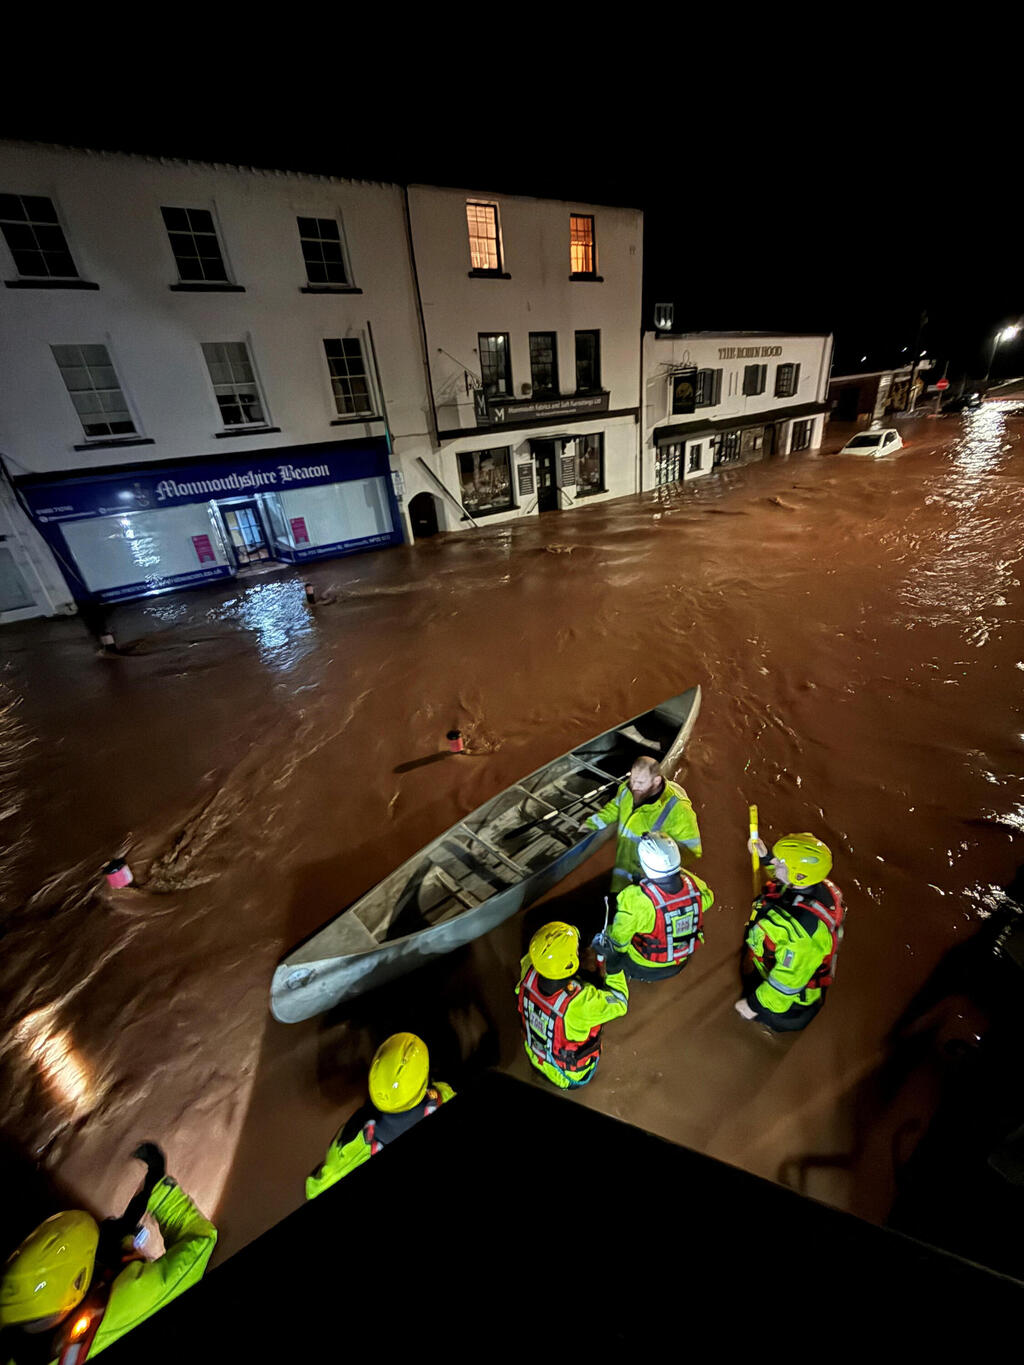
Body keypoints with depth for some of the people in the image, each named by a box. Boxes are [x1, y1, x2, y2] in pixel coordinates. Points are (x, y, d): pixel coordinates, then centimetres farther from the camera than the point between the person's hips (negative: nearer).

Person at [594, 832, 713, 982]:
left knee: (600, 941, 17)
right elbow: (707, 899, 1)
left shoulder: (635, 900, -38)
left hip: (645, 969, -4)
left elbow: (617, 941, -22)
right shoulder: (692, 883, -26)